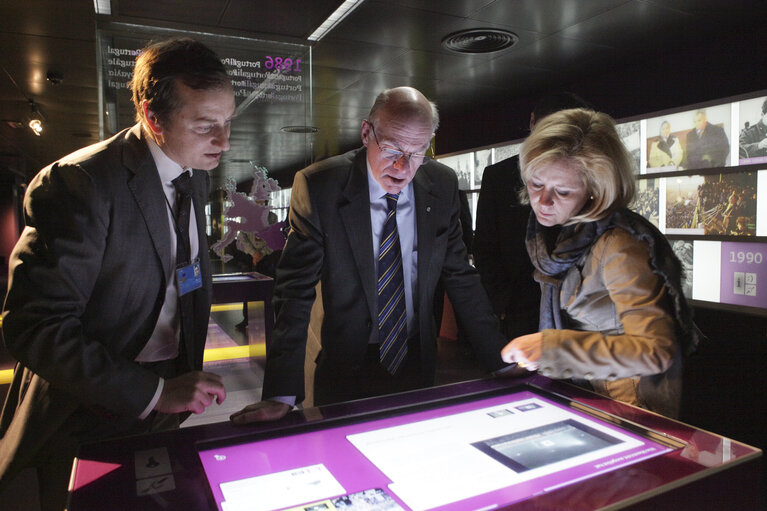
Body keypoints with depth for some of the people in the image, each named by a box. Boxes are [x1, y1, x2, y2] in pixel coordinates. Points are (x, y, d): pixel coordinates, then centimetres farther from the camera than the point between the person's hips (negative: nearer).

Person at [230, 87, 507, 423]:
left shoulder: (443, 185, -6)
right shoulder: (318, 187, -17)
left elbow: (459, 277, 2)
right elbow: (295, 289, -17)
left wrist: (501, 360, 0)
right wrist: (281, 393, -23)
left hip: (417, 360, 3)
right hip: (345, 362, -3)